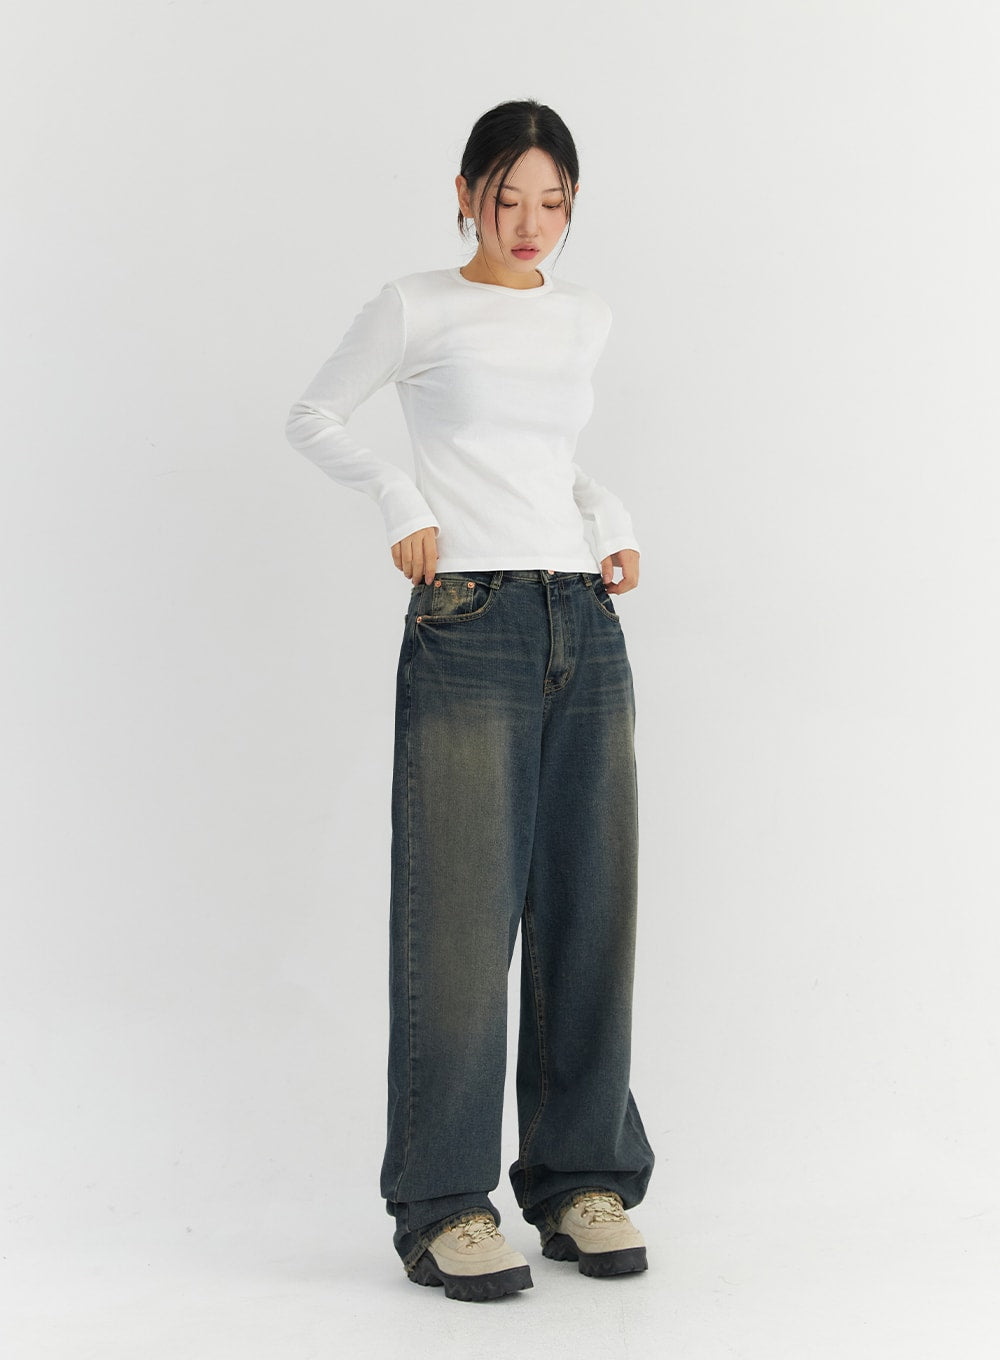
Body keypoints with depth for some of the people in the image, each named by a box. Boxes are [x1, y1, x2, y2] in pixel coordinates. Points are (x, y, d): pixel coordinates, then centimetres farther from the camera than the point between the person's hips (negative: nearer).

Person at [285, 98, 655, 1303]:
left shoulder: (586, 318, 17)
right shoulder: (416, 308, 3)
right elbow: (310, 419, 9)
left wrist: (610, 518, 11)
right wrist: (396, 498, -6)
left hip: (586, 628, 5)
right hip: (469, 629, -5)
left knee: (589, 908, 6)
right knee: (461, 917, -5)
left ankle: (581, 1178, 18)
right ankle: (444, 1205, 5)